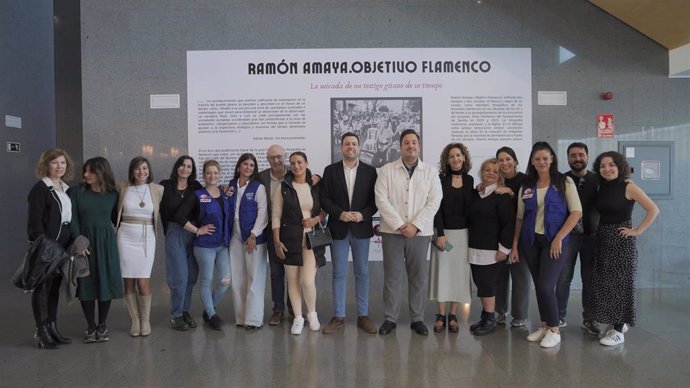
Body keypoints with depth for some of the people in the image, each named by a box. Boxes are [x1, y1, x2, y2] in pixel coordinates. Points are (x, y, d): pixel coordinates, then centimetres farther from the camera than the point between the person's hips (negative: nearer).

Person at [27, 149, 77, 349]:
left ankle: (52, 327, 21)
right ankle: (41, 332, 8)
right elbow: (34, 221, -13)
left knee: (55, 286, 12)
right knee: (42, 287, 1)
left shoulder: (66, 189, 14)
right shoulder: (40, 188, -7)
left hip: (62, 247, 7)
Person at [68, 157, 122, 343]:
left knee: (106, 282, 5)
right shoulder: (76, 192, 0)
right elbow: (73, 219, -4)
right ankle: (91, 327, 16)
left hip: (106, 243, 1)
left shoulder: (112, 194, 4)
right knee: (86, 284, 3)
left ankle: (102, 325, 19)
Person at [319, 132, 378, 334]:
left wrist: (363, 214, -14)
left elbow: (375, 199, 2)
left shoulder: (370, 171, 4)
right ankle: (338, 316, 16)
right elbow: (323, 198, -1)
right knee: (339, 274, 6)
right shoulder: (330, 170, 3)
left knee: (362, 273, 7)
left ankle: (363, 316, 17)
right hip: (338, 229, 0)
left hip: (361, 228, 0)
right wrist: (340, 213, -14)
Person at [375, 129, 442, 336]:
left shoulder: (430, 171, 6)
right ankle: (390, 318, 14)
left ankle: (417, 319, 18)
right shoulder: (386, 170, 3)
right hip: (392, 231, -1)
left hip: (419, 232, 1)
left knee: (419, 277, 6)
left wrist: (415, 225, -11)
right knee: (392, 276, 3)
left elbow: (434, 201, -1)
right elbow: (381, 200, -5)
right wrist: (399, 225, -11)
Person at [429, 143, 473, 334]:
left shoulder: (469, 180, 6)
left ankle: (453, 315, 14)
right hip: (444, 231, -2)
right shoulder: (441, 179, -2)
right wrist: (440, 233, -13)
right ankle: (441, 315, 10)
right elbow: (437, 207, -7)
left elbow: (470, 207, 9)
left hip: (463, 232, 2)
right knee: (442, 271, 1)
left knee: (459, 272, 4)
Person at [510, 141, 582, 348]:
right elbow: (520, 217, 10)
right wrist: (514, 245, 6)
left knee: (546, 286, -10)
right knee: (539, 286, 9)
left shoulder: (564, 182, -2)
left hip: (554, 241, -4)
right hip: (531, 242, 4)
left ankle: (554, 330, 7)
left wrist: (559, 238, -14)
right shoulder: (526, 186, 8)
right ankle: (544, 325, 24)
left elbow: (576, 212, -7)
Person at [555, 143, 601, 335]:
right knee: (563, 278, 3)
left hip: (591, 236, 1)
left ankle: (588, 318, 21)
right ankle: (559, 317, 16)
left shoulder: (597, 180, 4)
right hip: (567, 235, -1)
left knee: (590, 279, 7)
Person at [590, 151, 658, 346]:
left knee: (620, 283, -1)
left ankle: (618, 330, 8)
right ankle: (614, 323, 26)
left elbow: (653, 210, -12)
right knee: (603, 283, 10)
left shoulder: (628, 187, -9)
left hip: (621, 240, -6)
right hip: (602, 239, 6)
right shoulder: (601, 187, 7)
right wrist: (599, 231, -1)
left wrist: (637, 231, -12)